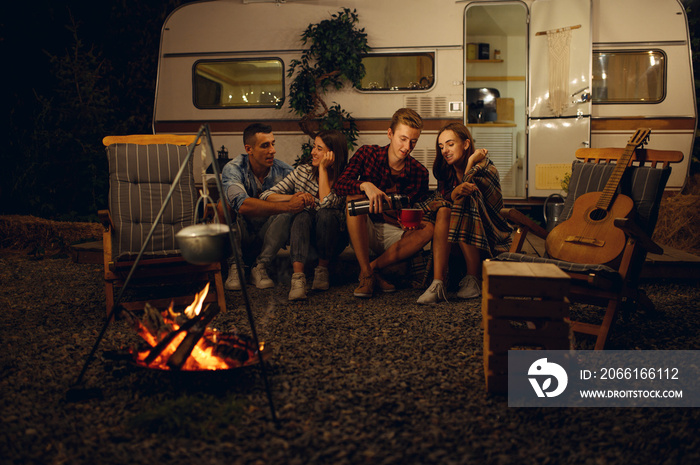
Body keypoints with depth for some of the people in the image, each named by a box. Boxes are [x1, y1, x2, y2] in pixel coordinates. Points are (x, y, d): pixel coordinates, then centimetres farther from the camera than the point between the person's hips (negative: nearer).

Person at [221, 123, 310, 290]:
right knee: (226, 205, -31)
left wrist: (300, 198, -40)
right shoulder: (233, 169, -21)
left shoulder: (282, 170, -11)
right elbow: (243, 205, -40)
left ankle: (260, 267, -15)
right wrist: (287, 206, -47)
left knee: (288, 213, -27)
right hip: (238, 237, -2)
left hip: (267, 236, 2)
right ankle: (235, 267, -13)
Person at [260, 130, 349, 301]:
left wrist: (323, 168, -20)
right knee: (303, 214, -30)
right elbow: (266, 196, -3)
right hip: (302, 236, 2)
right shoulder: (303, 171, 0)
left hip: (330, 240, -2)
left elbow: (326, 204, -27)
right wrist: (294, 197, -20)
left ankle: (322, 269, -17)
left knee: (325, 214, -32)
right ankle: (298, 277, -43)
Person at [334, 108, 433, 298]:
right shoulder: (367, 153, -6)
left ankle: (373, 267, -19)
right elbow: (339, 185, -17)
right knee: (354, 199, -30)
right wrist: (365, 185, -38)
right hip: (363, 228, -1)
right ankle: (366, 274, -31)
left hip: (394, 233, 1)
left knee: (429, 229, -25)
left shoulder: (419, 173, -4)